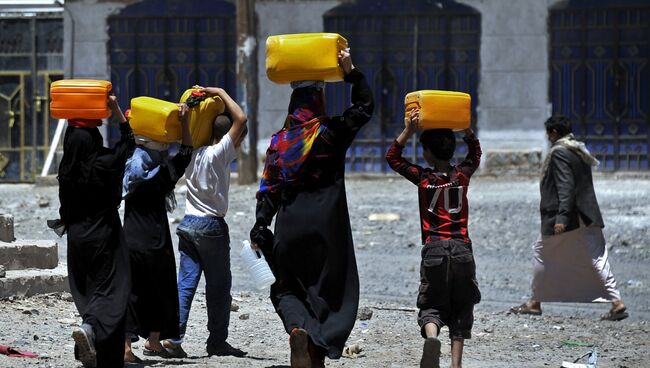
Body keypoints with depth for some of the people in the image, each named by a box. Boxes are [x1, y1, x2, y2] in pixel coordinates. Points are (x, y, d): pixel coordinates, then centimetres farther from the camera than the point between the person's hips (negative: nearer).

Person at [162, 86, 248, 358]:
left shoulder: (193, 154, 9)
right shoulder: (218, 154, -11)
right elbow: (240, 119, -18)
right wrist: (221, 93, -7)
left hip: (188, 223, 6)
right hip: (211, 225, -6)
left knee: (186, 282, 2)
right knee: (219, 285, 4)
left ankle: (173, 336, -8)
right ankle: (217, 341, 8)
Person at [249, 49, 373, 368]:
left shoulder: (279, 141, 3)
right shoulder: (331, 133, -5)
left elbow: (268, 190, 1)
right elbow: (365, 105, 8)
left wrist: (259, 231, 4)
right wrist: (351, 72, 5)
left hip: (289, 225, 2)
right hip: (327, 227, -2)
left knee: (286, 288, 14)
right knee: (330, 290, 7)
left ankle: (297, 328, -17)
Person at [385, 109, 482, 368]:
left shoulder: (423, 177, -4)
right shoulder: (462, 175, 3)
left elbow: (393, 158, 8)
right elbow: (475, 154, 25)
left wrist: (408, 131, -1)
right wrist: (467, 128, 17)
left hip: (434, 248, -2)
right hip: (462, 248, 2)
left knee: (432, 305, 5)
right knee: (461, 309, 9)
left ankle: (431, 337, -28)